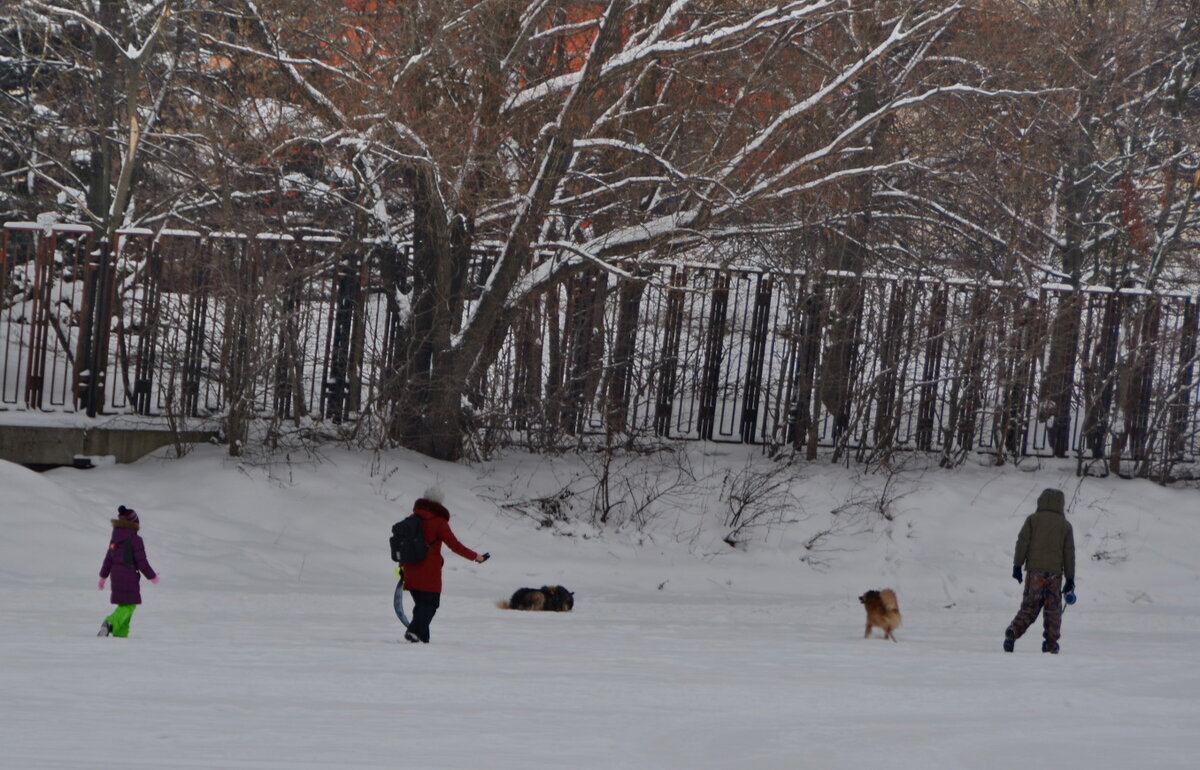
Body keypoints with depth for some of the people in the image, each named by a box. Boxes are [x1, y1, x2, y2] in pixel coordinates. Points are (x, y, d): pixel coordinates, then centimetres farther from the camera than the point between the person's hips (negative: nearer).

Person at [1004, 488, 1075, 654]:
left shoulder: (1033, 519, 4)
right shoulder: (1065, 525, 7)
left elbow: (1022, 542, -1)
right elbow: (1069, 553, 7)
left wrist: (1017, 565, 5)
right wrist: (1070, 578, 10)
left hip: (1034, 570, 0)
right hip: (1055, 572, 0)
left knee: (1029, 607, 2)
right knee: (1053, 610, 9)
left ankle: (1013, 631, -19)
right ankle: (1051, 643, 7)